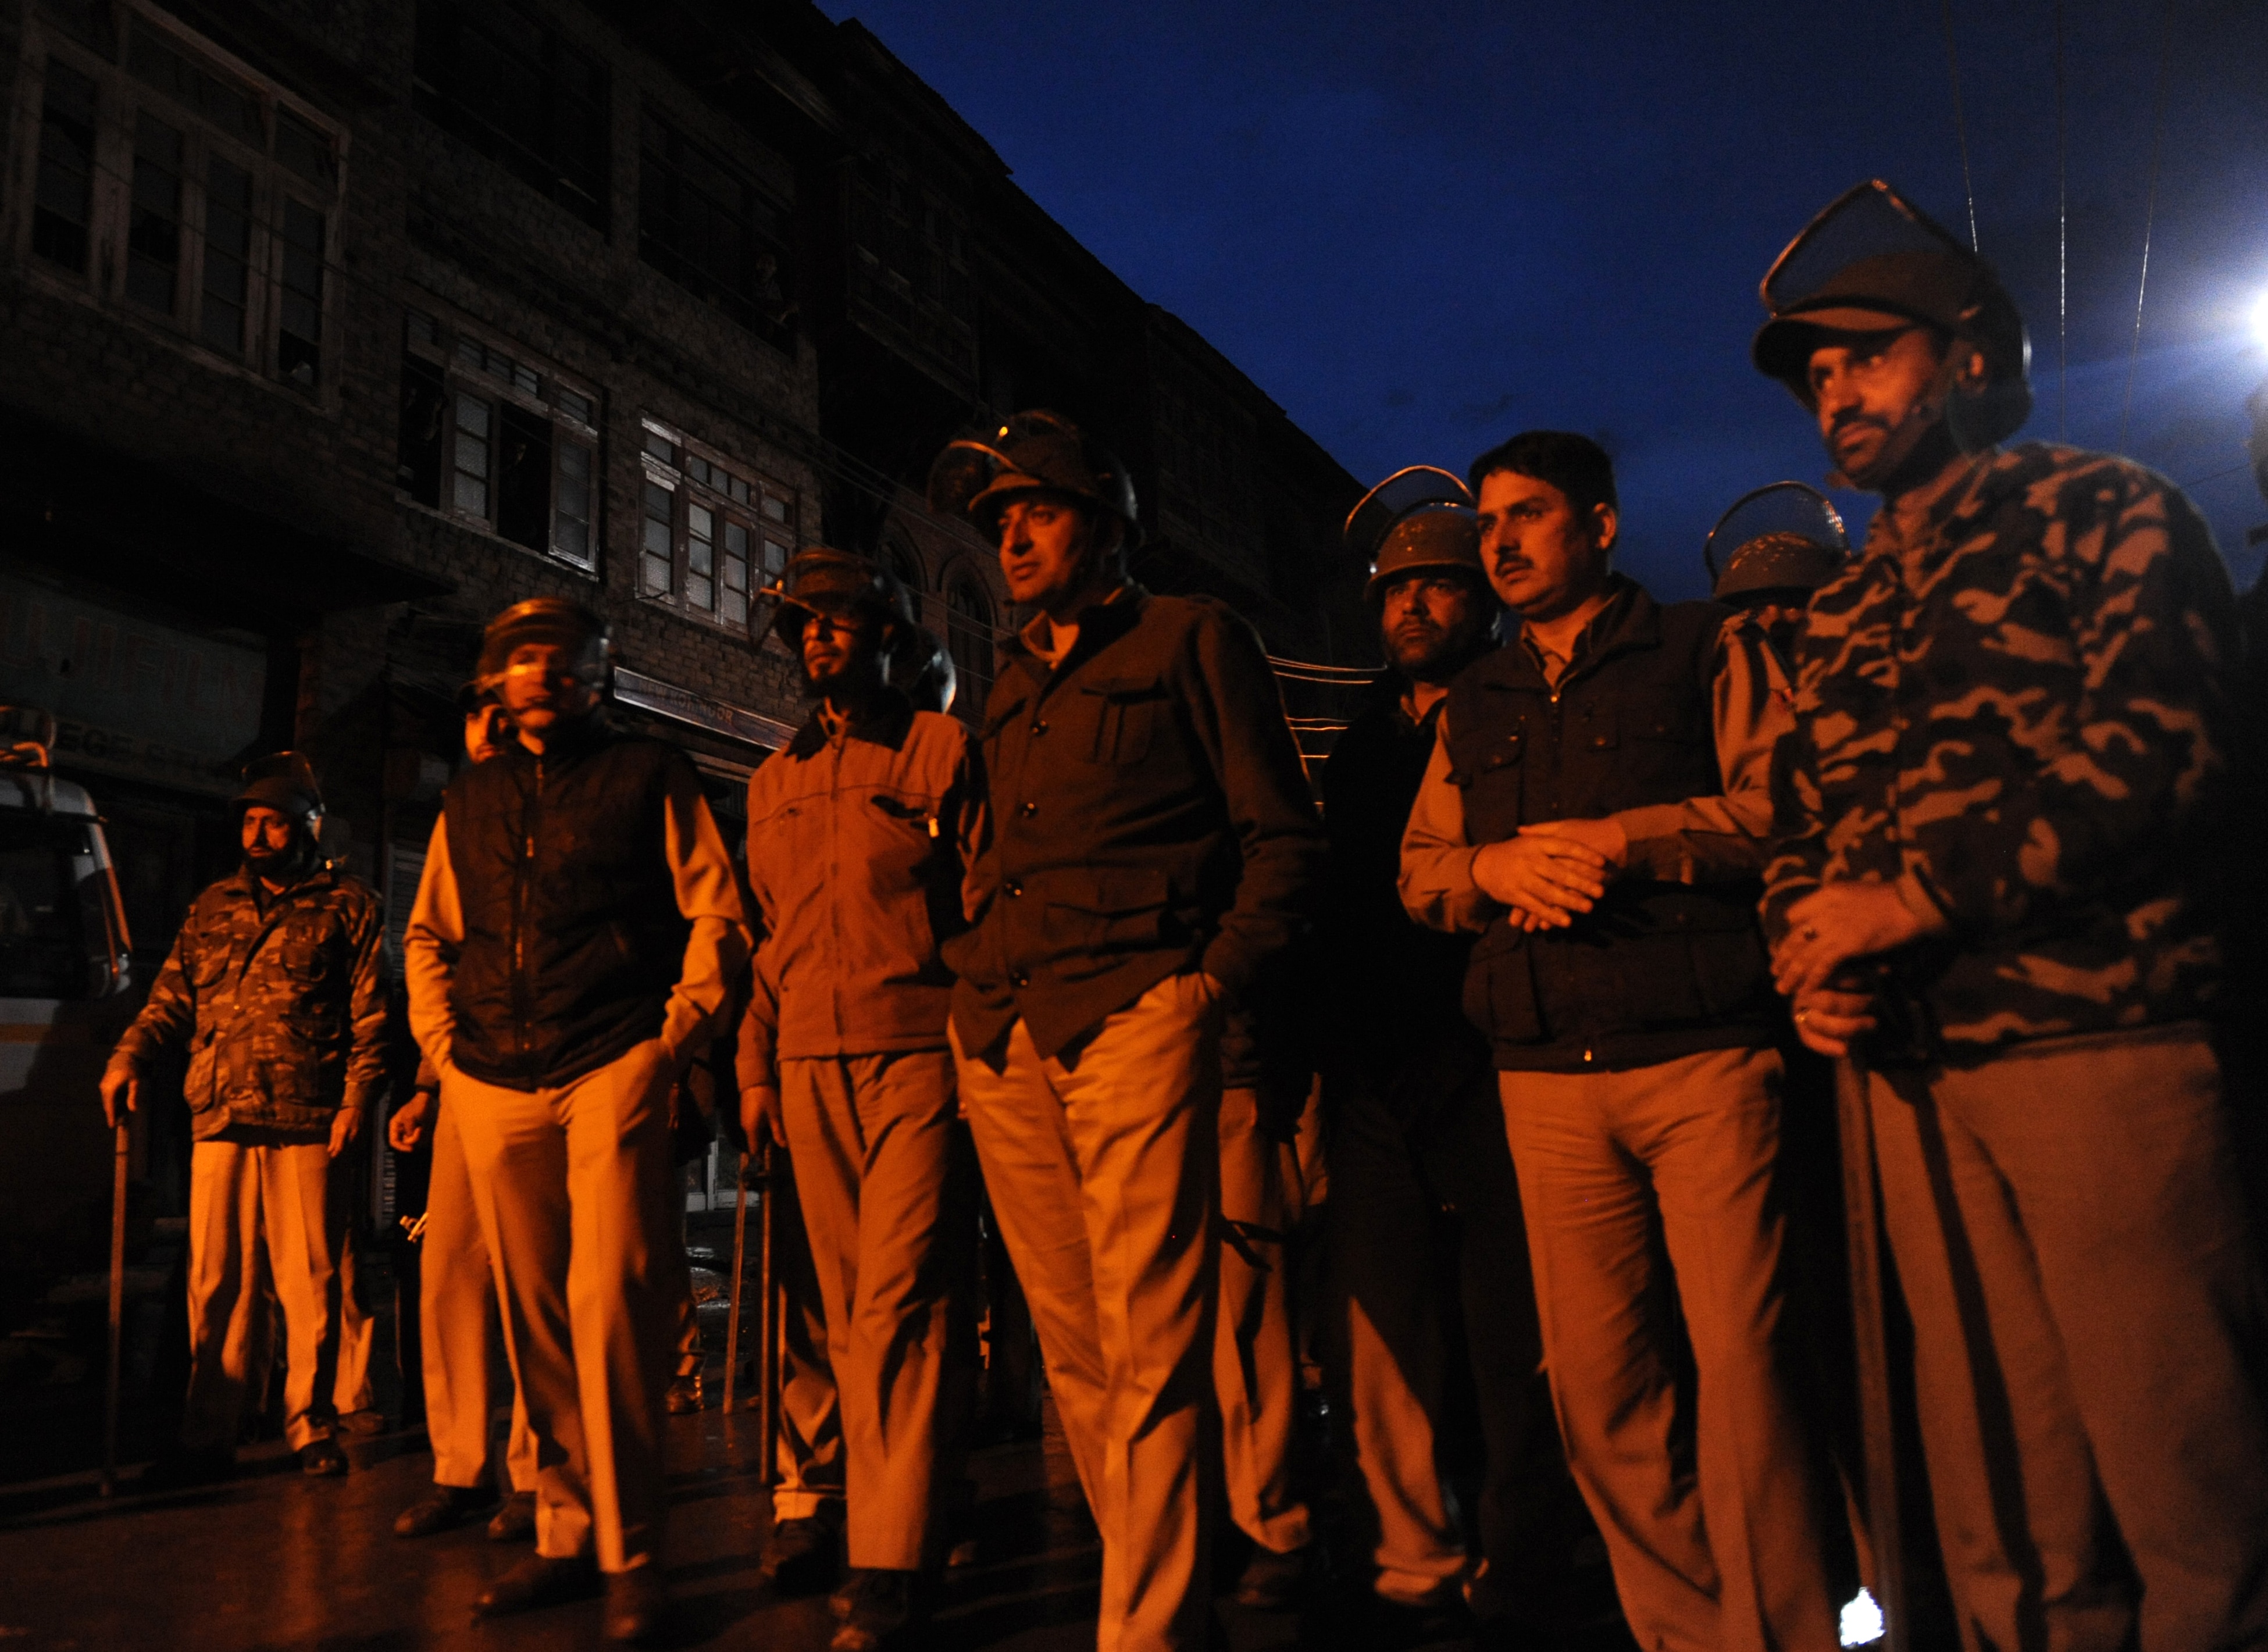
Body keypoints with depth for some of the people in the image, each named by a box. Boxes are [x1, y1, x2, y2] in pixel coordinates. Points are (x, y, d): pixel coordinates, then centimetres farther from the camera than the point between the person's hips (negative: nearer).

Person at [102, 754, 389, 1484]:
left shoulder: (349, 907, 6)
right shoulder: (212, 909, 19)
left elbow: (372, 1013, 0)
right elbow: (171, 999, 18)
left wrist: (357, 1097, -10)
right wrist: (130, 1057, -1)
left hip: (309, 1124, -4)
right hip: (220, 1122, 4)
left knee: (308, 1282, 0)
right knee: (216, 1284, 6)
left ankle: (312, 1430, 11)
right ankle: (207, 1437, 13)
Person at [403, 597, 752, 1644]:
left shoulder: (648, 777, 7)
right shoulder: (468, 799, 19)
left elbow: (715, 912, 3)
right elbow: (427, 934, 25)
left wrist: (678, 1033, -5)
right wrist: (441, 1041, 11)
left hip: (613, 1067, -4)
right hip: (492, 1085, 5)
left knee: (611, 1301, -12)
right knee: (533, 1316, 7)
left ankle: (630, 1554, -2)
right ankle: (566, 1531, 19)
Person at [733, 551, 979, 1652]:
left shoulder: (942, 748, 4)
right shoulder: (773, 780, 20)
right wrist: (756, 1066, 14)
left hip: (917, 1056, -5)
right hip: (809, 1066, 5)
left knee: (895, 1305, -10)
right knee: (848, 1312, 7)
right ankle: (884, 1511, 18)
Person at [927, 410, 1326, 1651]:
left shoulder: (1191, 641, 8)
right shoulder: (1012, 691, 26)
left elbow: (1282, 834, 3)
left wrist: (1216, 977, -9)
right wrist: (978, 980, 14)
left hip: (1133, 1013, -6)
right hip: (1000, 1036, 6)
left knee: (1148, 1342, -10)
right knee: (1071, 1344, 6)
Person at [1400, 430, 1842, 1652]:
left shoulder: (1707, 651, 9)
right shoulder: (1475, 705, 22)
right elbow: (1417, 868, 18)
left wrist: (1618, 838, -11)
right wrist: (1496, 867, -3)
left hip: (1706, 1054, -4)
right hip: (1548, 1076, 4)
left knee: (1741, 1358, -8)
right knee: (1596, 1382, 4)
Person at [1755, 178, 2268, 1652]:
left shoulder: (2105, 514, 4)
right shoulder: (1843, 613, 21)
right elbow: (1801, 828, 23)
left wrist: (1916, 897, -15)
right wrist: (1810, 961, 2)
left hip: (2102, 1040, -5)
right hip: (1916, 1072, 6)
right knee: (2002, 1503, 11)